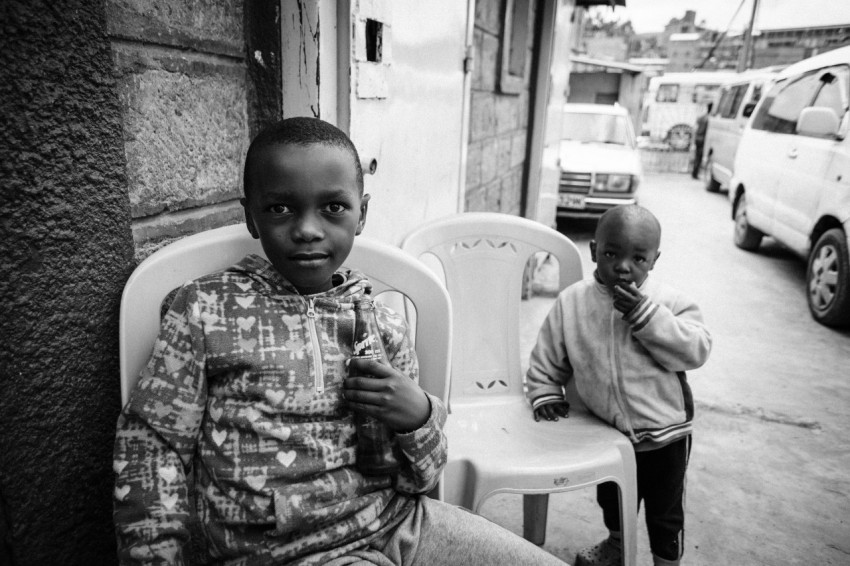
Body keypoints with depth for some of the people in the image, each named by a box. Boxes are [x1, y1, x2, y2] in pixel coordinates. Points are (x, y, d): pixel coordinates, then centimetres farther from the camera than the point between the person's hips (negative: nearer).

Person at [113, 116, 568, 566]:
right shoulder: (206, 309, -7)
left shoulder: (382, 324, 1)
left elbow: (419, 480, 6)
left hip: (399, 517, 2)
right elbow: (151, 446, -3)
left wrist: (419, 417, -13)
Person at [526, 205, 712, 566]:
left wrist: (646, 316, -34)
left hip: (665, 431, -3)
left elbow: (695, 350, -28)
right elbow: (547, 357, 0)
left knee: (665, 511, 17)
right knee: (611, 497, 29)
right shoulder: (572, 302, -11)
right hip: (609, 431, 4)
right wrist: (546, 394, -5)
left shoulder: (668, 303, -17)